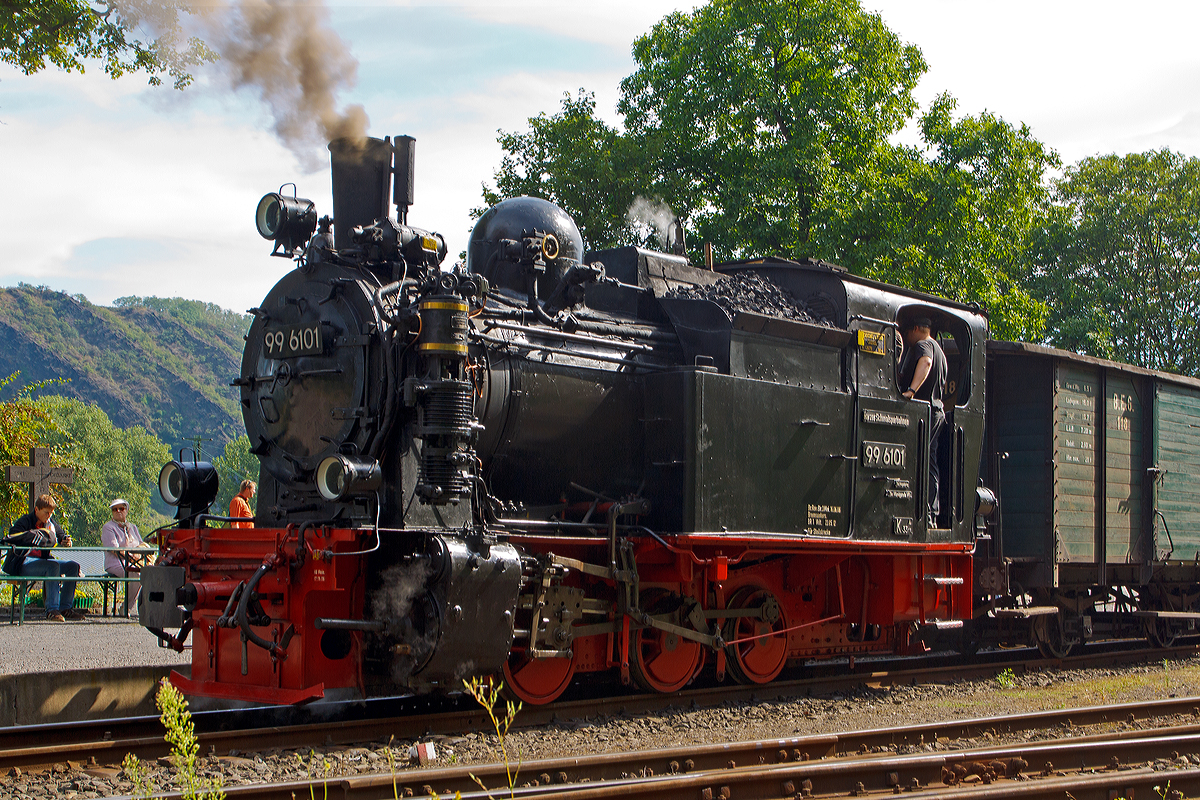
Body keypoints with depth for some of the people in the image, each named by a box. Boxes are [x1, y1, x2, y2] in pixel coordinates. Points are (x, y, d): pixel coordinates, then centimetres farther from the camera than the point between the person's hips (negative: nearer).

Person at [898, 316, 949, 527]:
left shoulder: (922, 345, -6)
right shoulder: (940, 352, 25)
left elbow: (925, 362, -29)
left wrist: (911, 390, -40)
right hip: (939, 409, 10)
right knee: (931, 465, 8)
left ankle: (924, 514, -16)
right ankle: (933, 514, 6)